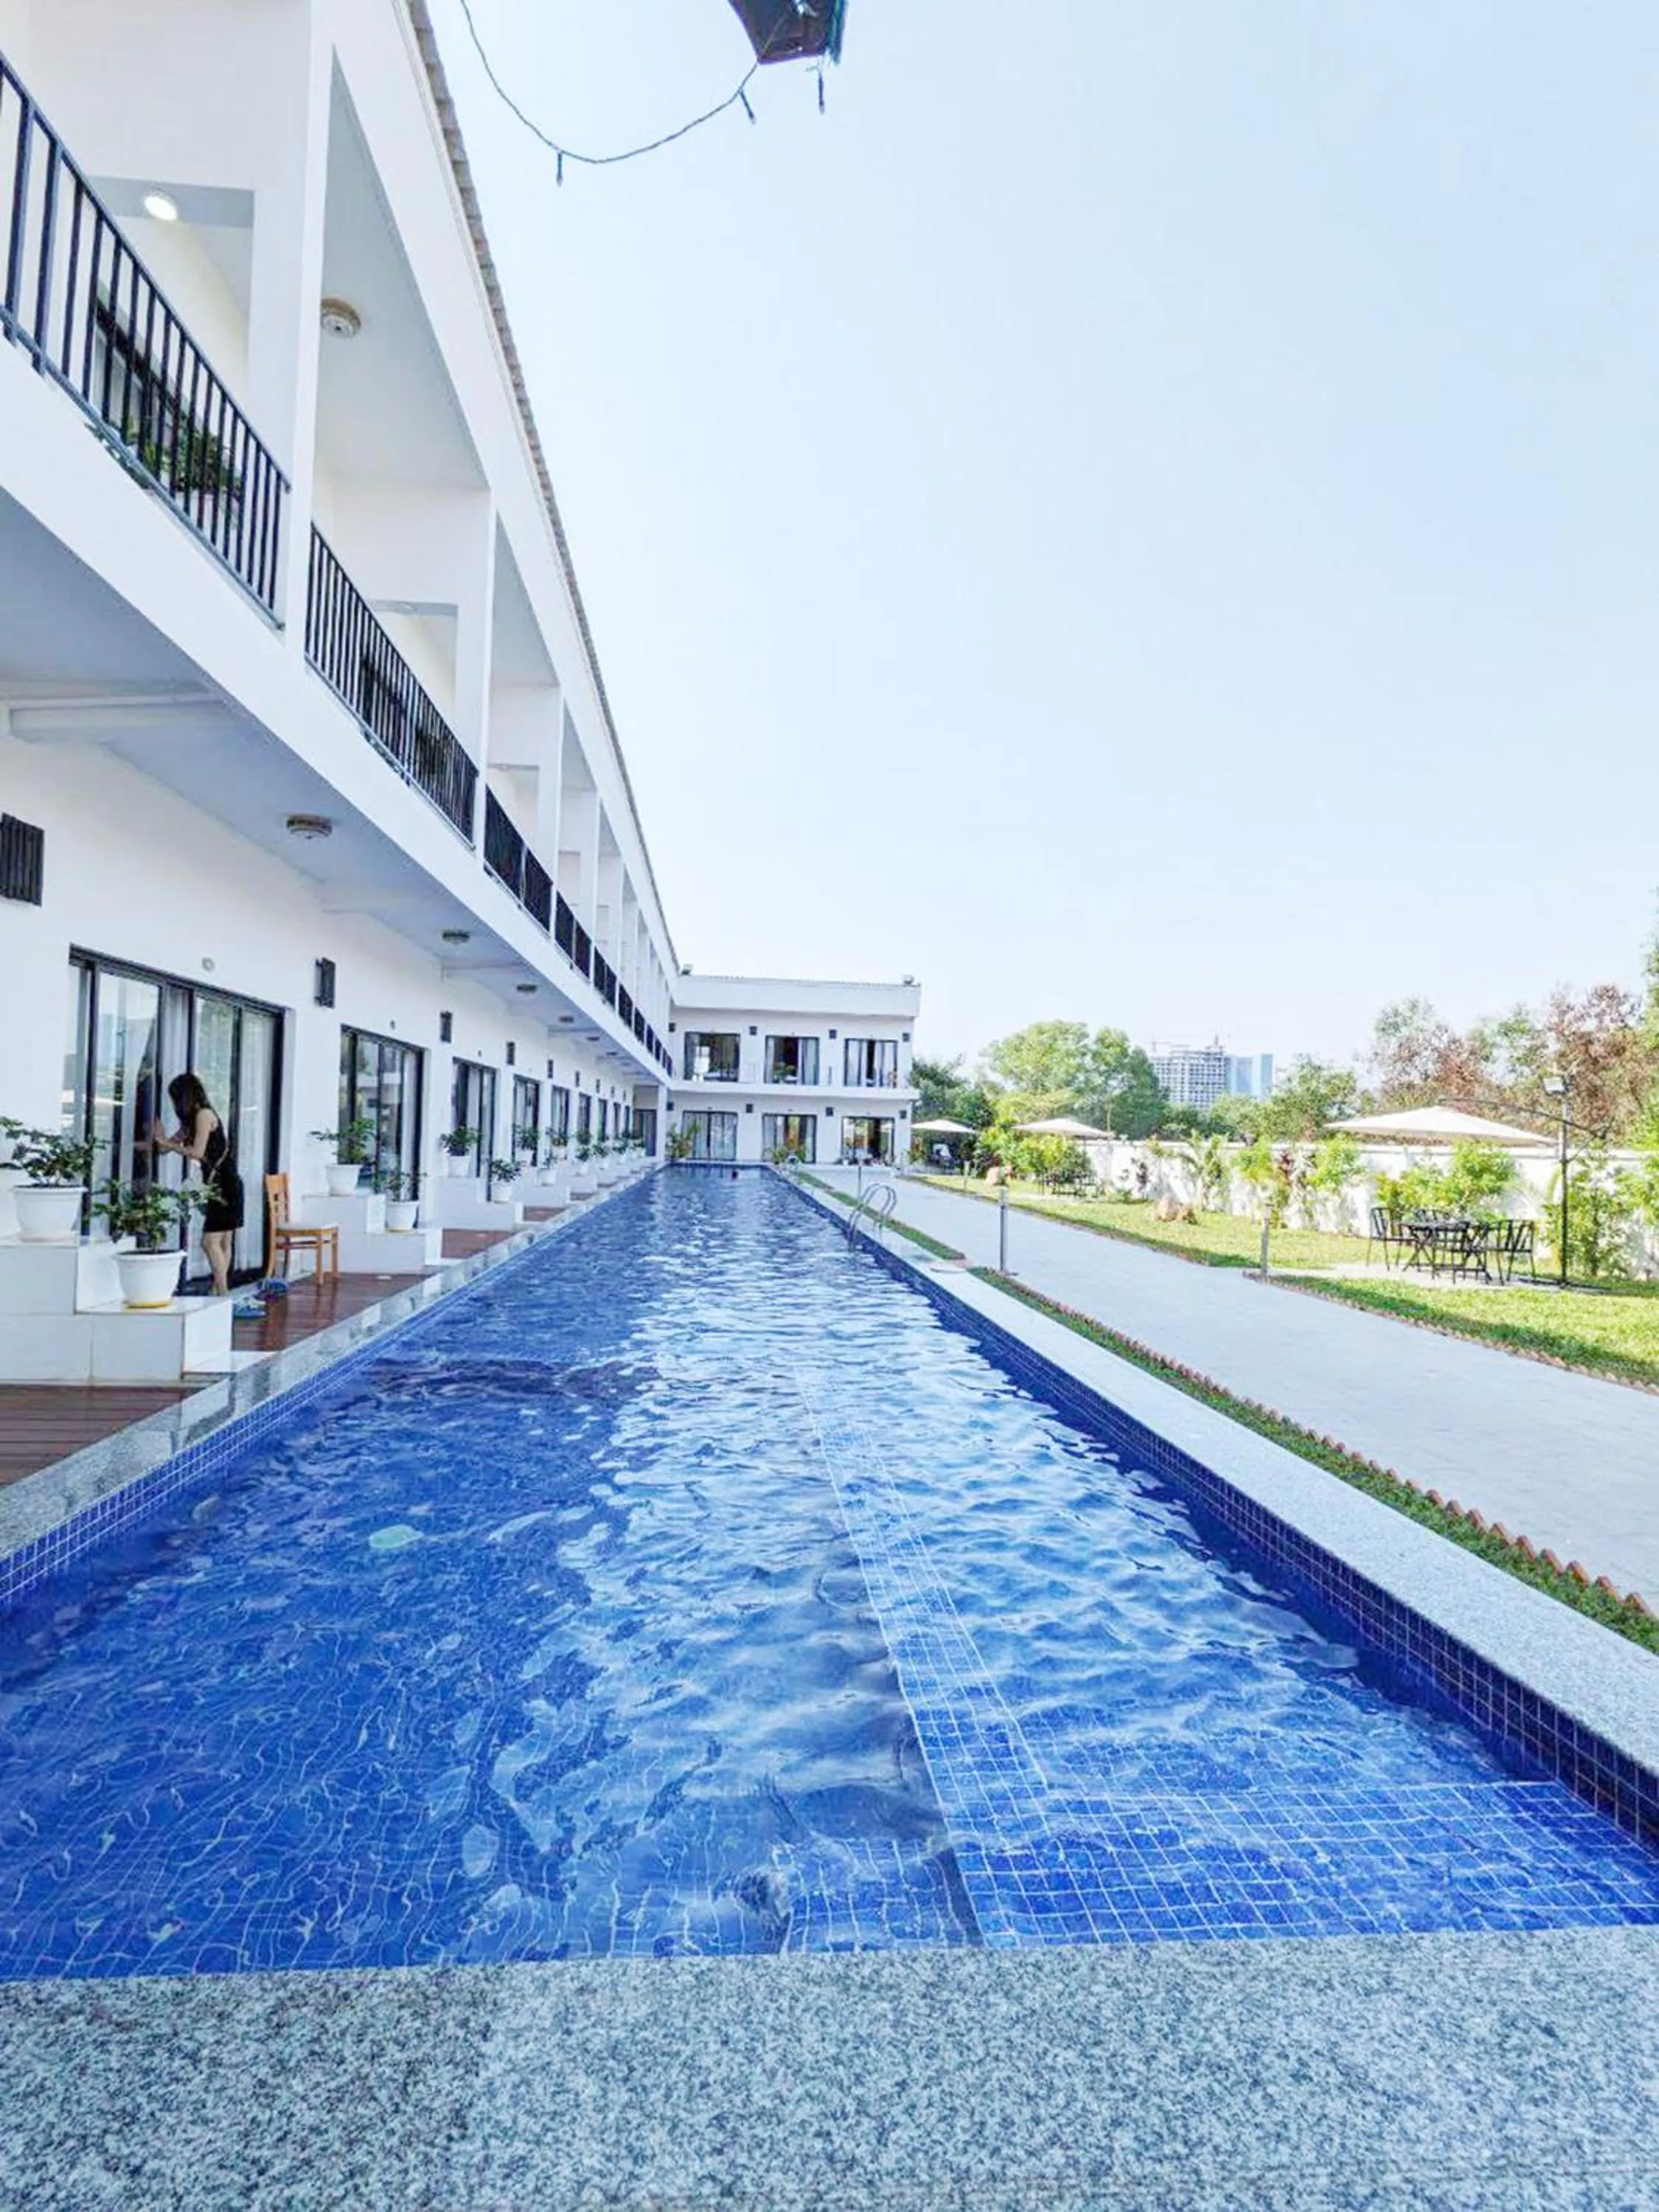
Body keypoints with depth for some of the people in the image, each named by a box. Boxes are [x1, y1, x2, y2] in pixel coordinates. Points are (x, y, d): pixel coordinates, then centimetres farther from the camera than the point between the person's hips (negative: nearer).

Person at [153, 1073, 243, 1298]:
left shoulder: (204, 1114, -10)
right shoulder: (192, 1120, 17)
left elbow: (197, 1152, -15)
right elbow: (167, 1146, 18)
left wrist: (165, 1142, -7)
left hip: (225, 1186, -10)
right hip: (220, 1186, 10)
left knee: (210, 1241, -12)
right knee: (223, 1242, 10)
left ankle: (223, 1296, -12)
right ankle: (221, 1293, 14)